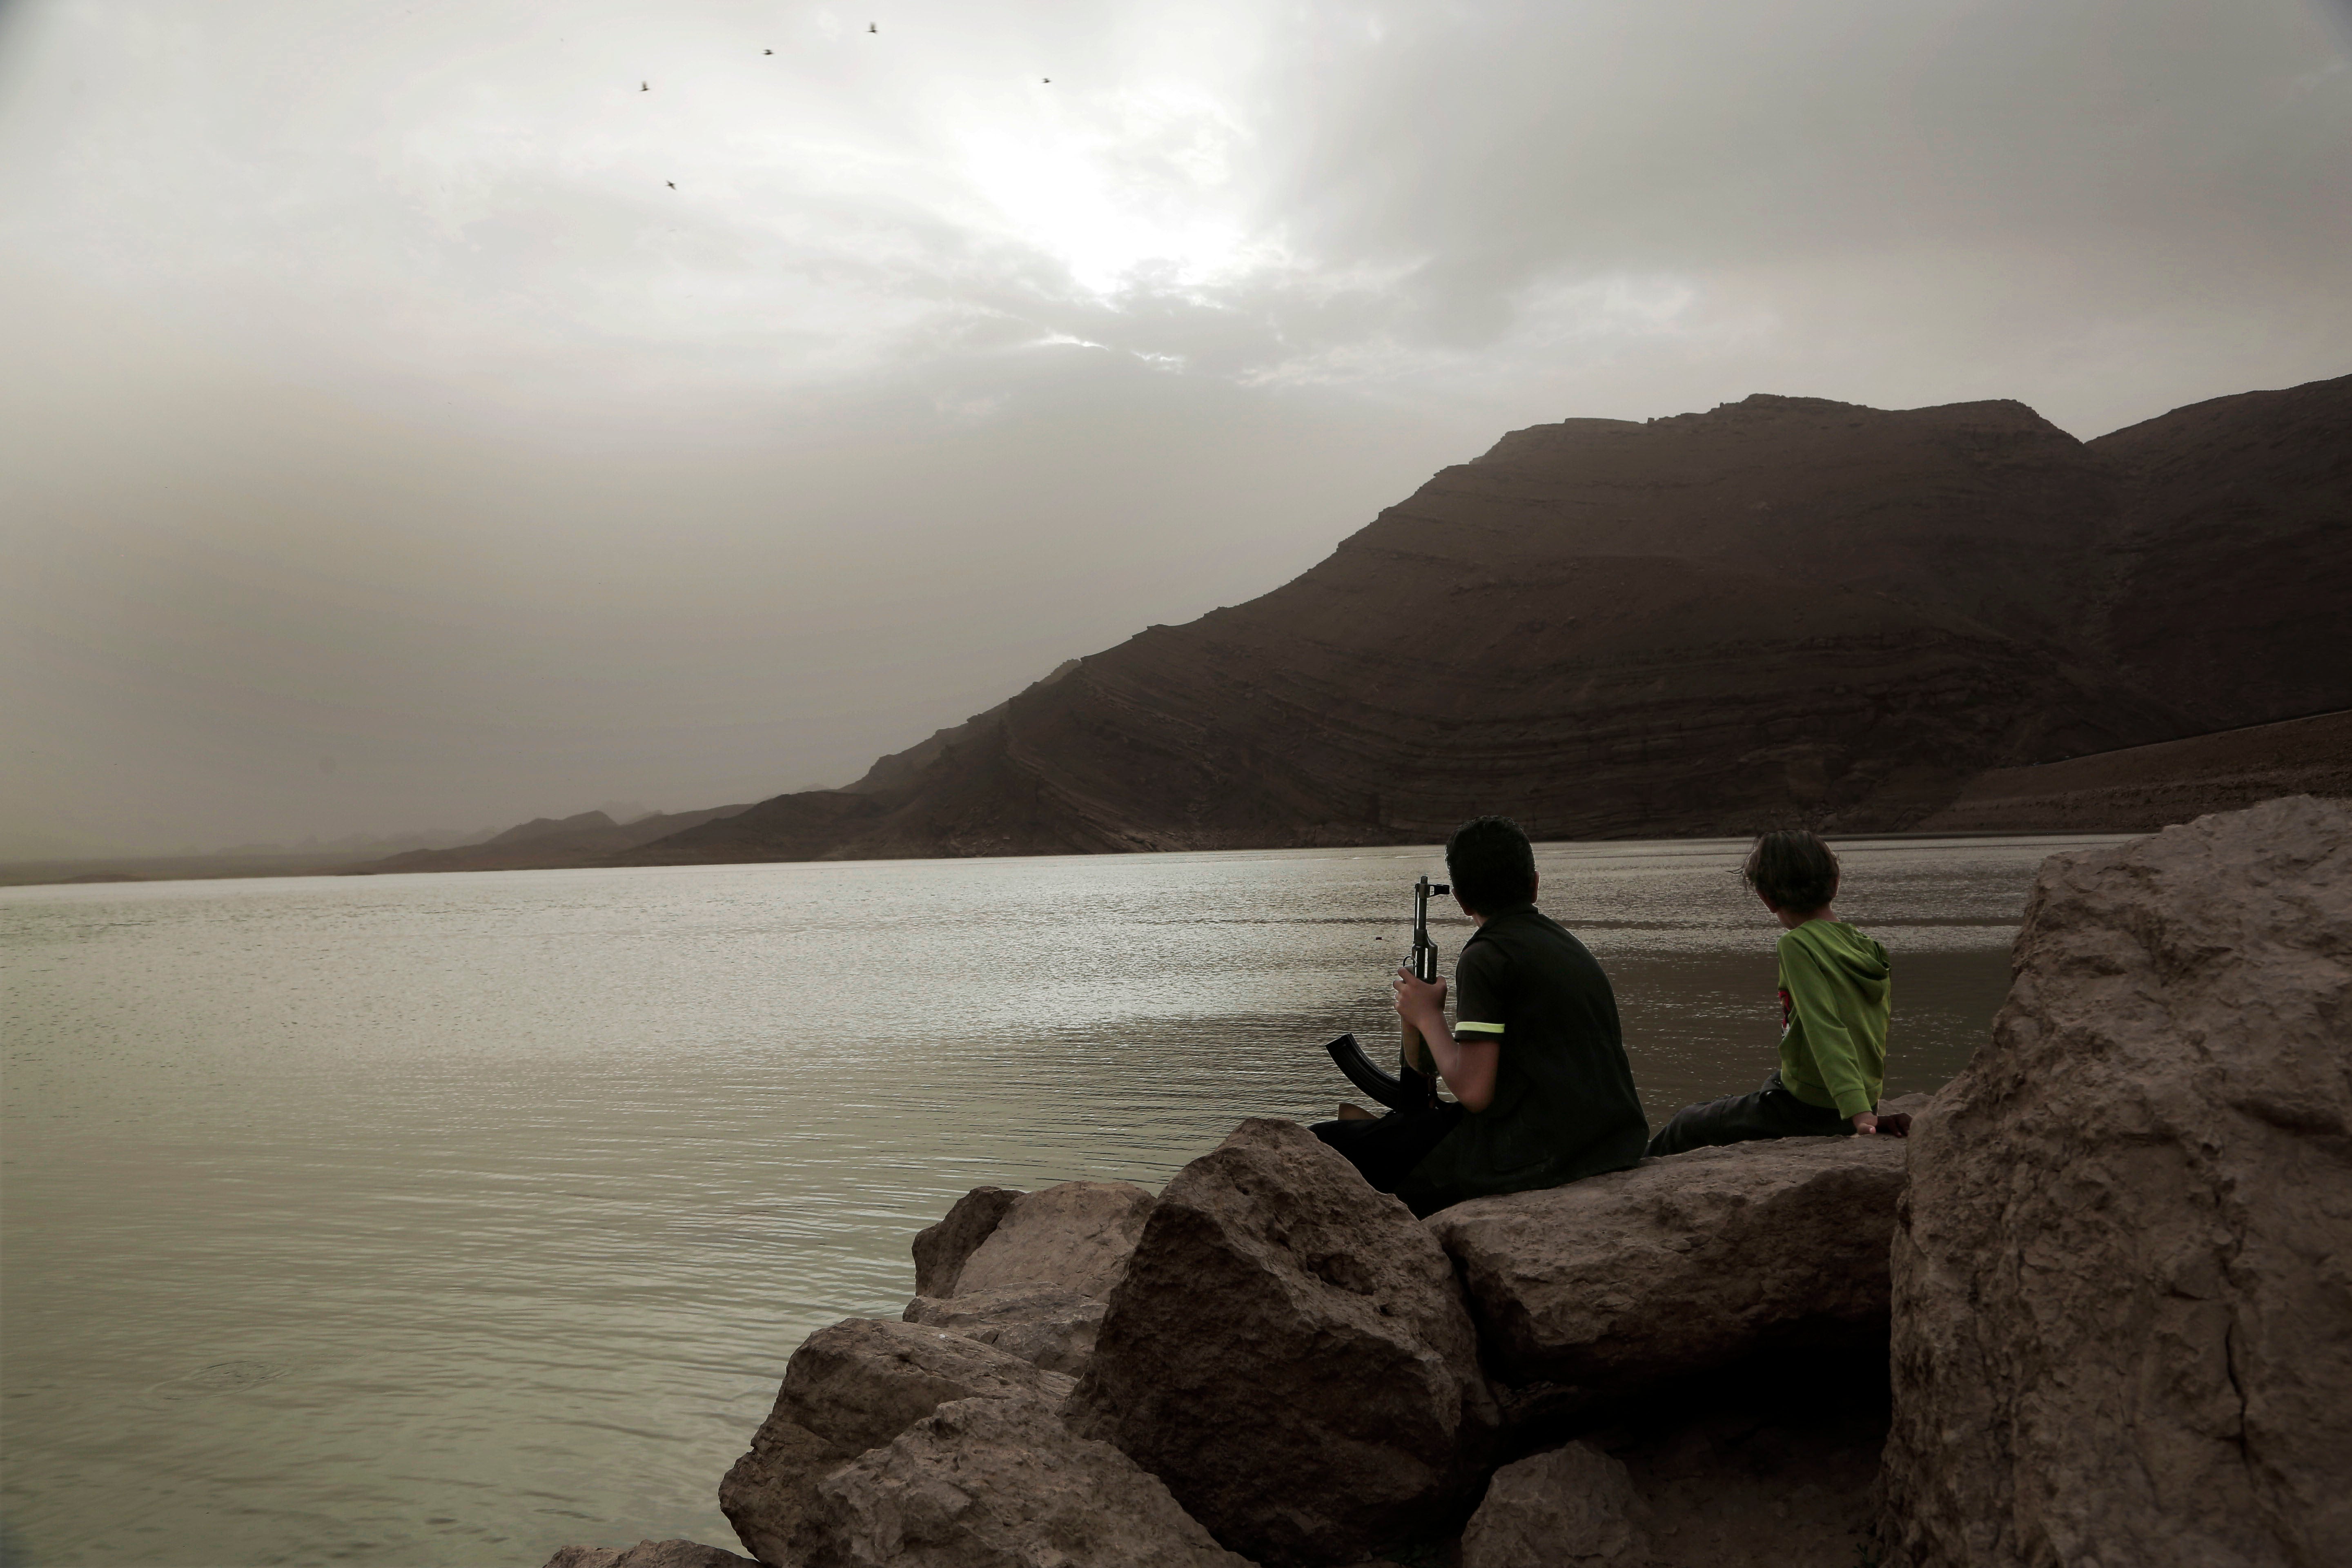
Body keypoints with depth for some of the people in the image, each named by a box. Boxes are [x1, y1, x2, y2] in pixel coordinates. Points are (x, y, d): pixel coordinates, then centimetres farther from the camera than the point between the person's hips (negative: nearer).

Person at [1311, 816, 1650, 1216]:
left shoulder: (1486, 958, -12)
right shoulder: (1565, 942, 14)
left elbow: (1473, 1092, -18)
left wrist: (1427, 1016, -3)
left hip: (1535, 1159, -9)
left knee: (1325, 1144, -5)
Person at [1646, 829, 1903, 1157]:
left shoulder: (1798, 945, -19)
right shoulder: (1870, 947, 3)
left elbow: (1826, 1031, -29)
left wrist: (1857, 1110, -34)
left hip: (1805, 1110, -8)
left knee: (1686, 1124, 13)